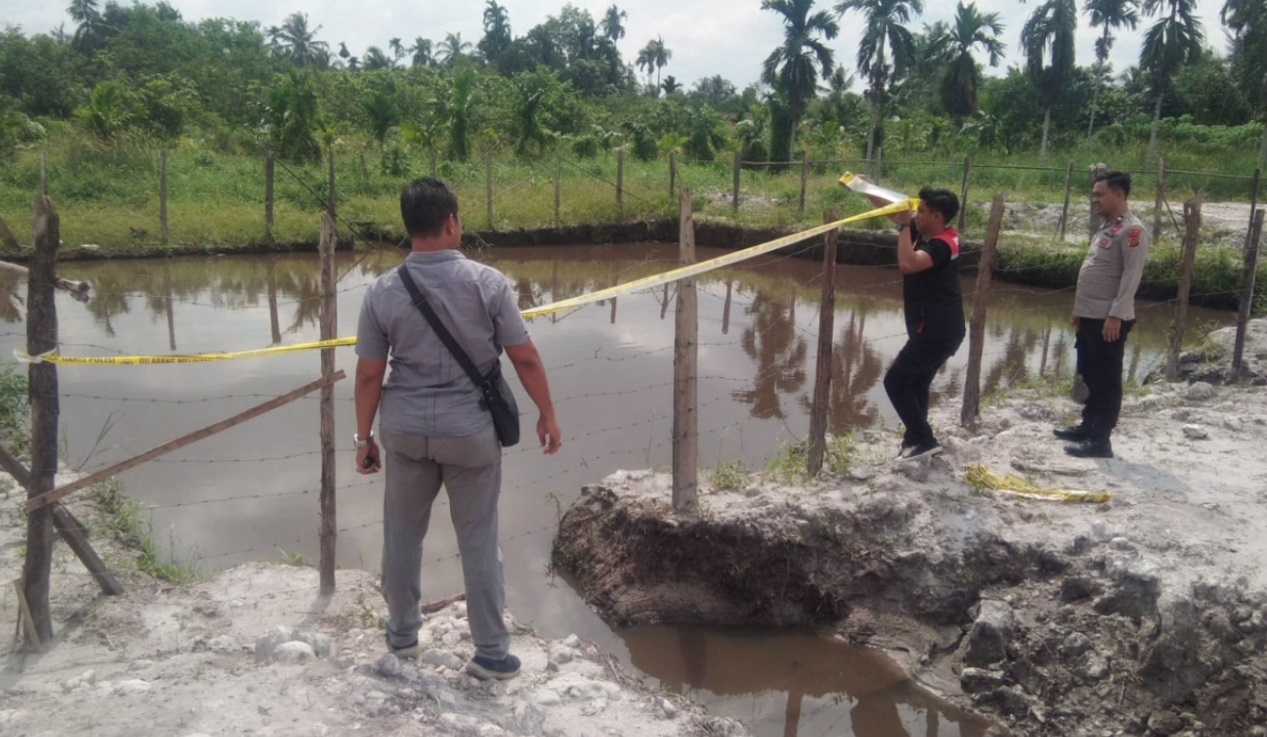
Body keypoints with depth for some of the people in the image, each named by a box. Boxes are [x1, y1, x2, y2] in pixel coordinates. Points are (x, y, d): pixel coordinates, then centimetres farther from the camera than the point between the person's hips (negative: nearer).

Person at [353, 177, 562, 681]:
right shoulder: (488, 282, -12)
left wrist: (364, 437, 9)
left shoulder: (383, 292, -6)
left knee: (402, 534, 19)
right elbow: (526, 358, -9)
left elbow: (369, 374, -2)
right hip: (471, 430, -2)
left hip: (405, 429, 2)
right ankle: (492, 653, 19)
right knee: (479, 540, 9)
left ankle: (402, 634, 36)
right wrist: (547, 415, 4)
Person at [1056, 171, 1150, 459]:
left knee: (1106, 381, -4)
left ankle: (1100, 441, 0)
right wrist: (1080, 309, 21)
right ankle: (1088, 427, 29)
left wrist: (1116, 315, -23)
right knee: (1091, 377, 17)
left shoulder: (1132, 230, -14)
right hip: (1090, 316, 9)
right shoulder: (1107, 228, 16)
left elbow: (1131, 276, -20)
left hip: (1109, 320, -9)